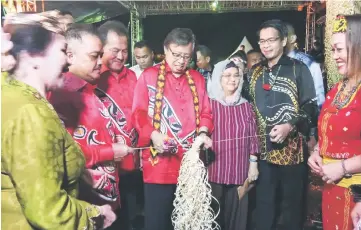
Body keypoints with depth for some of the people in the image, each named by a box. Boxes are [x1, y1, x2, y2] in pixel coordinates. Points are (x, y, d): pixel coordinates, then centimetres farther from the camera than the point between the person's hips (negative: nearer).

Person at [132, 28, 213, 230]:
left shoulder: (197, 79, 14)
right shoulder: (149, 76, 2)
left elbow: (205, 112, 13)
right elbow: (139, 113, -4)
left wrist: (203, 132, -5)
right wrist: (152, 134, -20)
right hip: (159, 163, -3)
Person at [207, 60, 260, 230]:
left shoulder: (245, 106, 8)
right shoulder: (208, 103, -4)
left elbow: (252, 137, 10)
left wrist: (253, 164, 7)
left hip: (239, 171, 3)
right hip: (214, 170, -3)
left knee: (237, 215, 11)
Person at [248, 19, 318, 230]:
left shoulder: (298, 69, -3)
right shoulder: (255, 72, 10)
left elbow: (310, 108, -6)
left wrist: (290, 126, -21)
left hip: (292, 149, -4)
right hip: (264, 149, 4)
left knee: (292, 203, 9)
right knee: (264, 203, 15)